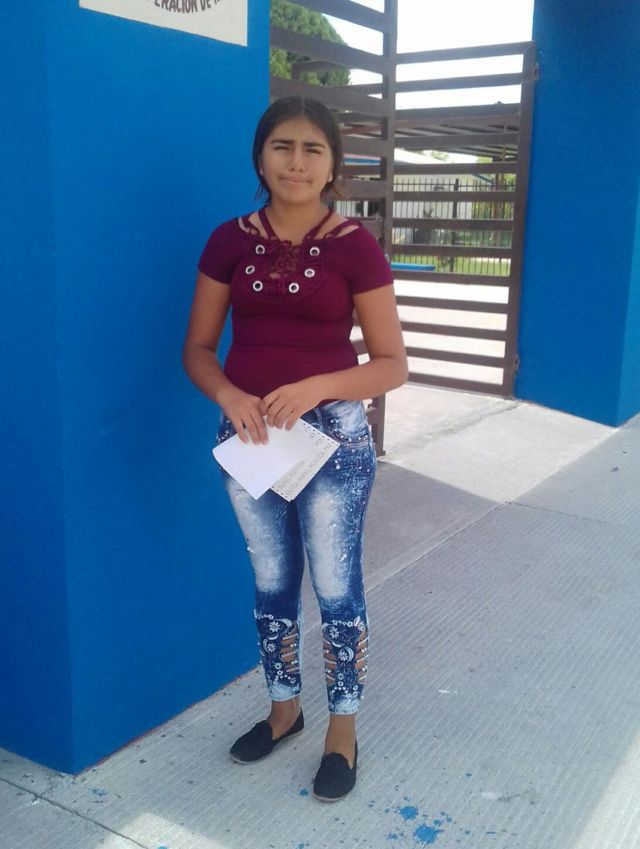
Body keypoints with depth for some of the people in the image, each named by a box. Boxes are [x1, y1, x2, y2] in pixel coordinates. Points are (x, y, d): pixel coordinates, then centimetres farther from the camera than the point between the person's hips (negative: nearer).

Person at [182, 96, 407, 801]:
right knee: (271, 584, 17)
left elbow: (391, 364, -6)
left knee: (337, 589, 8)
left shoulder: (354, 245, -7)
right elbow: (198, 348, 5)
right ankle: (284, 709, 40)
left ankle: (343, 730, 29)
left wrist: (315, 387, -23)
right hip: (247, 435, 3)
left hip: (333, 436, -3)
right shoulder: (230, 241, 1)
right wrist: (229, 395, -15)